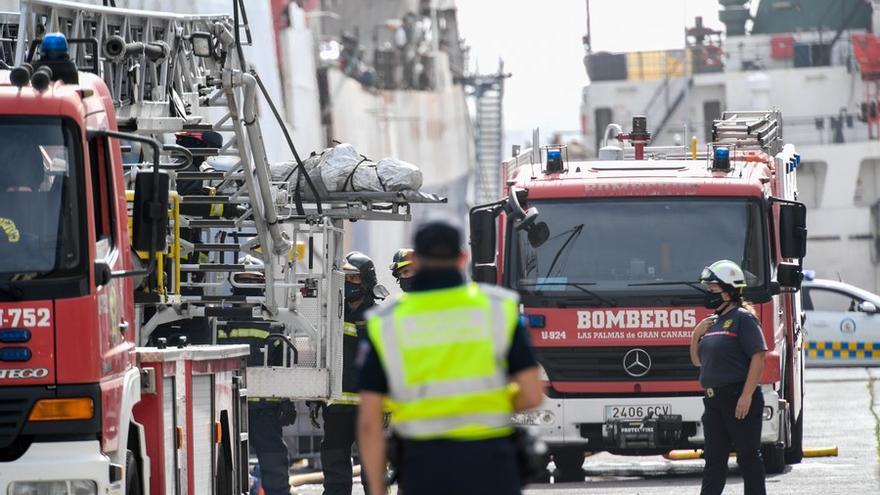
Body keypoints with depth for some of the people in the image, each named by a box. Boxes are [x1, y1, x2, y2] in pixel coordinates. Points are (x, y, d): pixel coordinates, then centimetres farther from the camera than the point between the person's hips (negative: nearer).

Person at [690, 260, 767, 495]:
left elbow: (758, 358, -16)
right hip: (714, 400, 9)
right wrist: (697, 335, 5)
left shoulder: (743, 319, -9)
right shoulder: (712, 323, 16)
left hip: (739, 398, -9)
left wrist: (747, 396, -22)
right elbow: (697, 361, 24)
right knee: (714, 458, 7)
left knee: (748, 456, -2)